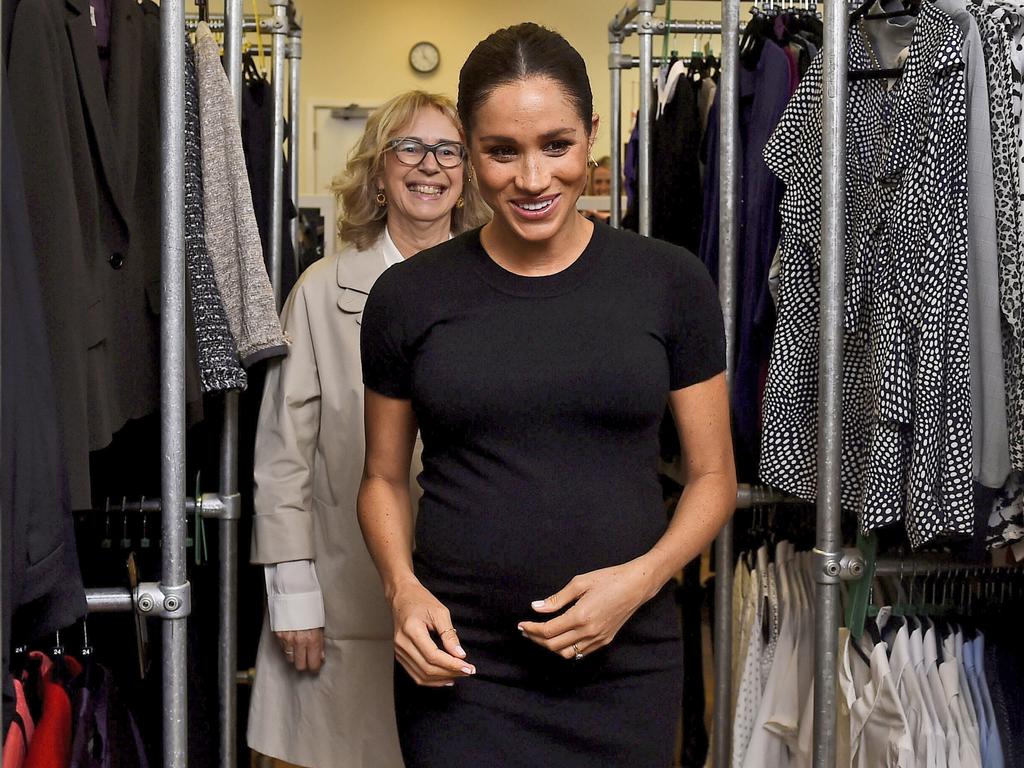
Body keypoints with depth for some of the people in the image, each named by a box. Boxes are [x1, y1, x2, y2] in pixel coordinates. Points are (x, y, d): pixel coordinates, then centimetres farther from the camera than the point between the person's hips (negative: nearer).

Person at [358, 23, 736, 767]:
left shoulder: (671, 283, -2)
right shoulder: (408, 296, -1)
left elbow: (713, 475, 3)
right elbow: (384, 478, 9)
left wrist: (640, 578, -13)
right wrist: (404, 589, -9)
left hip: (627, 664, 0)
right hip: (458, 666, 0)